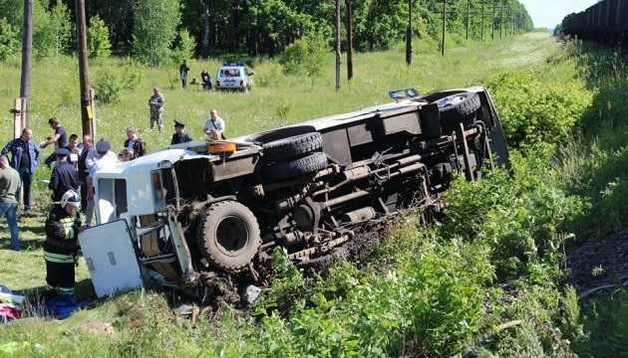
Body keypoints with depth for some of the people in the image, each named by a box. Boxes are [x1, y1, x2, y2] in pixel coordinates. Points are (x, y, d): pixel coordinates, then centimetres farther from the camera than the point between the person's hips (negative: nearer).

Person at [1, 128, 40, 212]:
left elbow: (38, 152, 23)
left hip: (29, 170, 3)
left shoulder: (32, 143, 7)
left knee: (27, 189, 8)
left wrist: (36, 163, 13)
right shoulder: (15, 142, -4)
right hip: (18, 169, -3)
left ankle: (27, 207, 14)